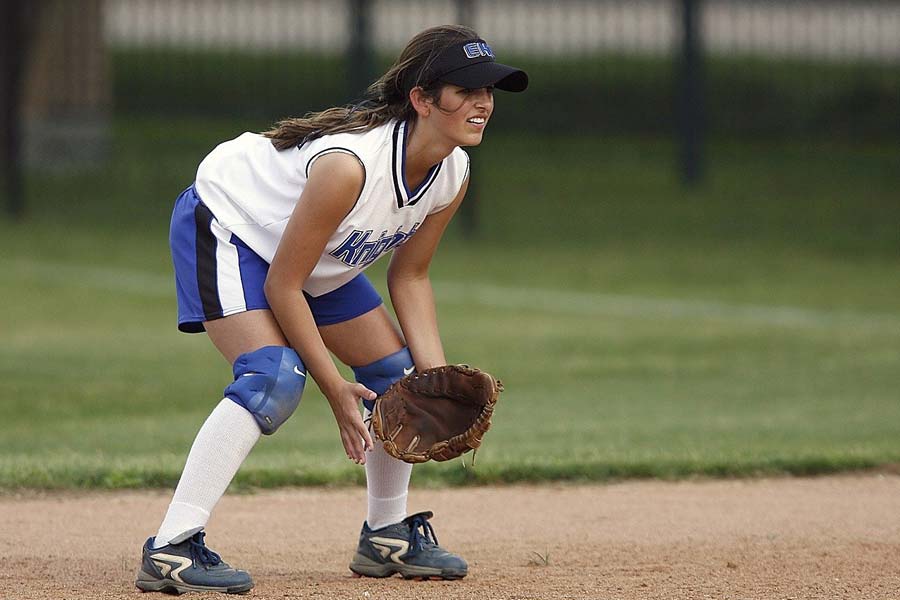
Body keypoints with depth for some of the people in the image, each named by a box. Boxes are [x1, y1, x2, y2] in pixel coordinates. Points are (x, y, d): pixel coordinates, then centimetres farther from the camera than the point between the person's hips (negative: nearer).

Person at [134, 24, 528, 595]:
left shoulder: (453, 174, -13)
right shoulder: (350, 163, -38)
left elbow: (409, 277, 1)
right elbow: (281, 286, -30)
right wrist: (335, 388, -25)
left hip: (321, 261, 9)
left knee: (397, 372, 7)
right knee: (276, 377, -28)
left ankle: (387, 536, 25)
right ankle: (172, 549, -31)